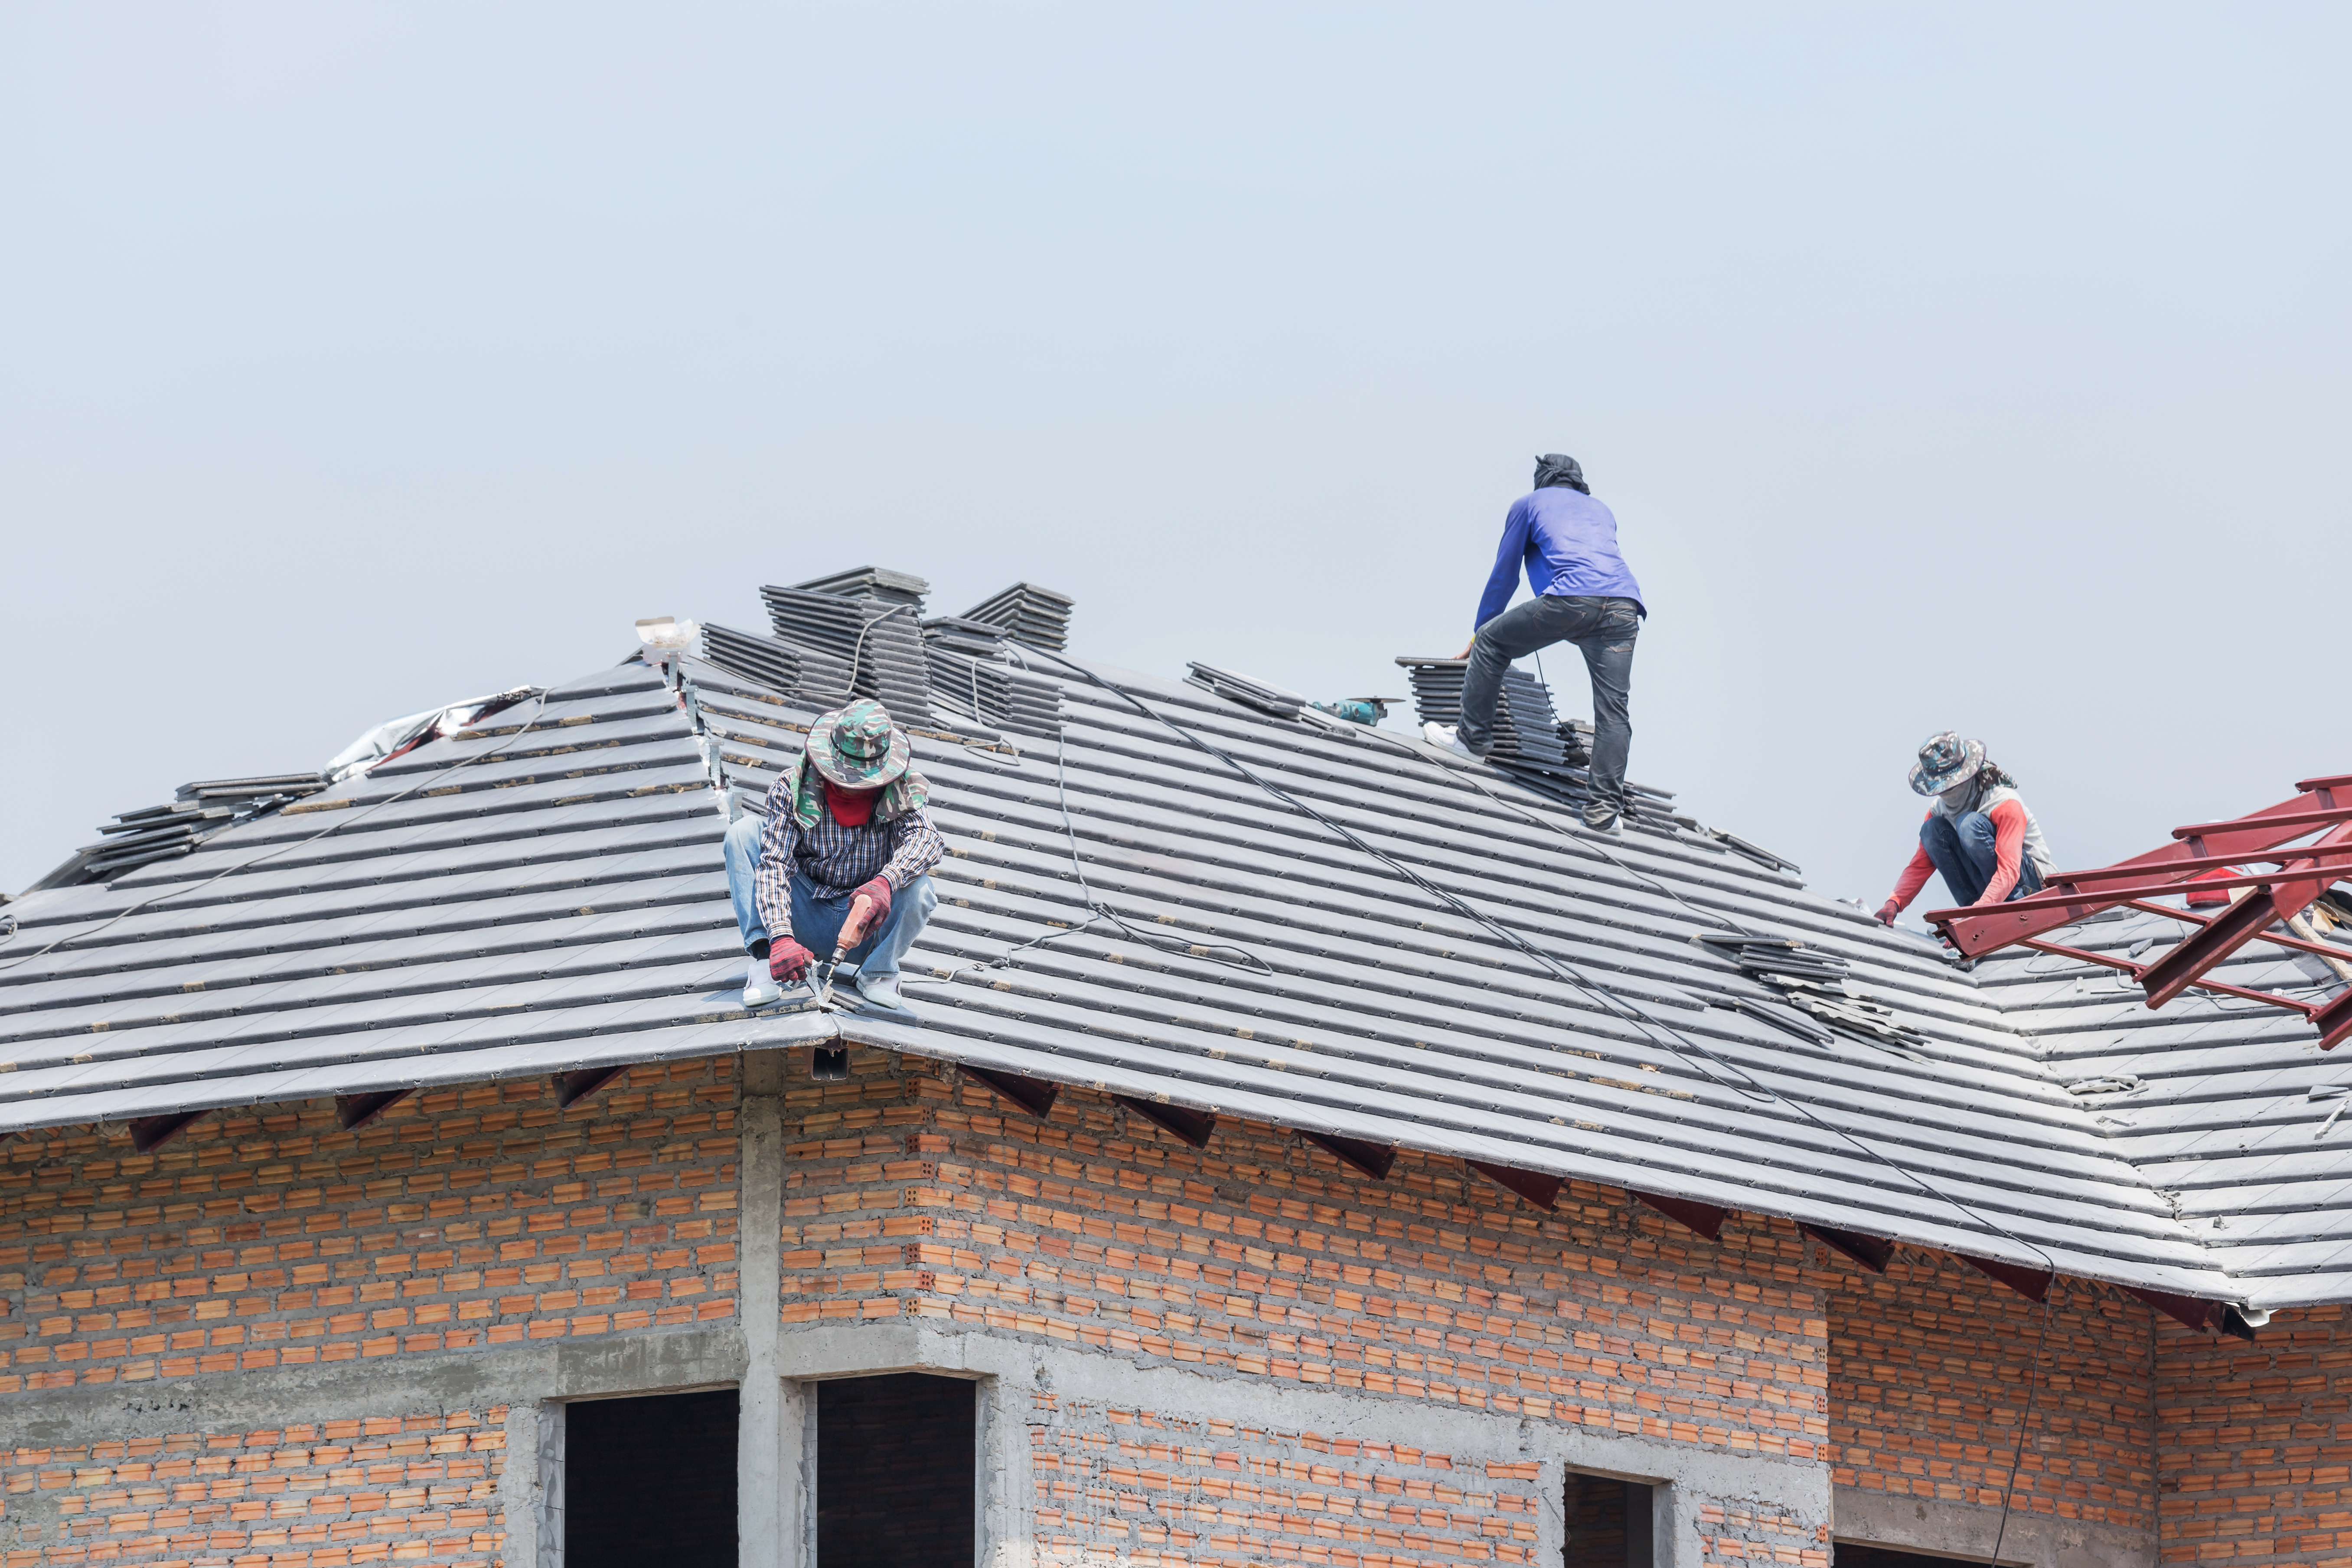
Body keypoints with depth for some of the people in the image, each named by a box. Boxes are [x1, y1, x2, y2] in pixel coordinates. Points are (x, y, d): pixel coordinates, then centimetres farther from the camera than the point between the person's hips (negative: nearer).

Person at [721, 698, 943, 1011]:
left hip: (867, 929, 0)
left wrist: (885, 882, -48)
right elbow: (774, 863, -21)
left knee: (918, 889, -31)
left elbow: (925, 838, -27)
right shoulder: (794, 788, -13)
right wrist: (781, 937, -38)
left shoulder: (900, 791, -9)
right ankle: (765, 960, -24)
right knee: (744, 833, -17)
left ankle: (878, 974, -6)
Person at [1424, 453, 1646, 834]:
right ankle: (1603, 811, -9)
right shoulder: (1602, 511, 38)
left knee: (1491, 642, 16)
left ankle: (1472, 738, 19)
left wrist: (1479, 634, 42)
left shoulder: (1529, 504, 26)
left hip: (1570, 597, -4)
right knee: (1613, 711, 0)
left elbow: (1504, 576, 30)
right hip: (1625, 605, 4)